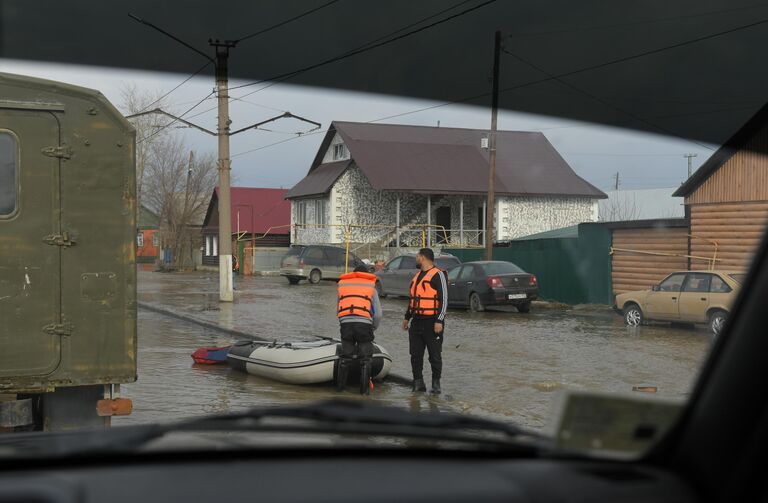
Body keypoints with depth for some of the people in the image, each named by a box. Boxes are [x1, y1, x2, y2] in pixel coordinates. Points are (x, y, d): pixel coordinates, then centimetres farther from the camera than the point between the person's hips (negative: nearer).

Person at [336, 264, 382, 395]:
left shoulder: (341, 284, 21)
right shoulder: (371, 286, 14)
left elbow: (337, 309, 18)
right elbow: (378, 314, 9)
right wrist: (373, 328, 23)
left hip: (345, 323, 2)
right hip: (364, 324, -2)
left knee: (345, 356, 15)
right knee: (365, 358, 7)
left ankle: (340, 386, 18)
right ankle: (364, 389, 6)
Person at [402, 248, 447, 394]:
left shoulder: (437, 275, -7)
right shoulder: (418, 275, 18)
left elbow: (443, 299, -11)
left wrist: (439, 321, -17)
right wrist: (407, 317, 24)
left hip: (432, 322, -8)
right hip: (416, 322, 8)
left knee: (435, 355, 0)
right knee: (415, 354, 6)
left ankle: (436, 383, 8)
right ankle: (418, 382, 13)